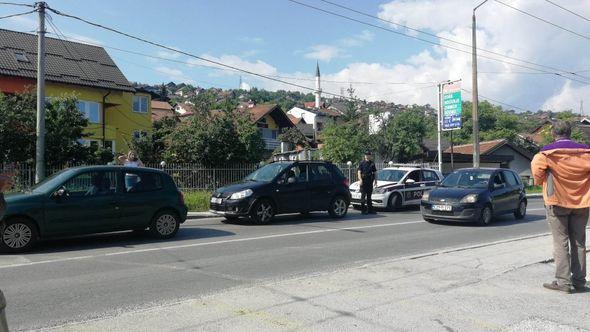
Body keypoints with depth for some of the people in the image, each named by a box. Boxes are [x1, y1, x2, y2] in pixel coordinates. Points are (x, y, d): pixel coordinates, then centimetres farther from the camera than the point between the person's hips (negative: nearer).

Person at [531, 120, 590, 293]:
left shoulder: (548, 152, -9)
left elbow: (537, 166, -18)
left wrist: (540, 181, 1)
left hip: (558, 202, -3)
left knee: (560, 242, 2)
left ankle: (563, 281, 1)